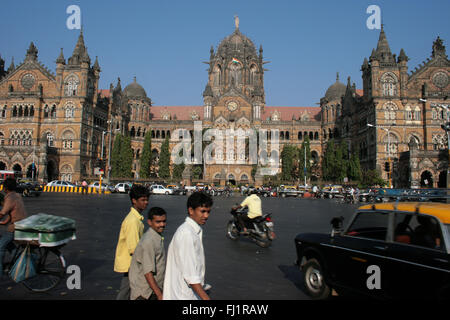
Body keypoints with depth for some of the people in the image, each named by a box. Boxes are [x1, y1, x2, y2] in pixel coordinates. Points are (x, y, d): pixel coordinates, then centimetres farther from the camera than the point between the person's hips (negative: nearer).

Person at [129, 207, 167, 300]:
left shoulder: (157, 237, 6)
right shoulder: (148, 242, -23)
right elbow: (148, 272, -25)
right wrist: (159, 294, -23)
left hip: (154, 290, 9)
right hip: (144, 294, -8)